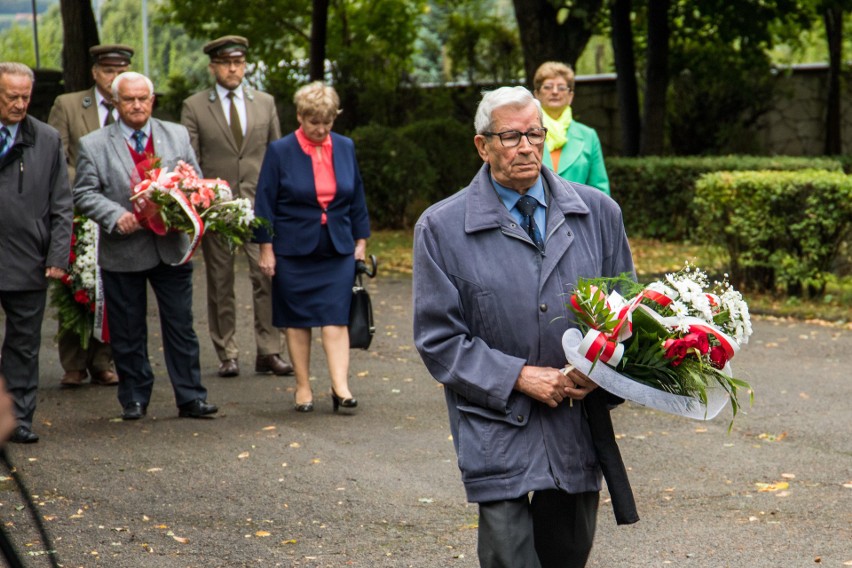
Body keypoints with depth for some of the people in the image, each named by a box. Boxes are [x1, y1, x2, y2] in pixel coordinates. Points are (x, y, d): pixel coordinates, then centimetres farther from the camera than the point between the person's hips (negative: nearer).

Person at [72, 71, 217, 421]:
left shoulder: (178, 136, 8)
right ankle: (134, 399, 18)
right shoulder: (93, 145, 1)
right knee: (127, 333, 6)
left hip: (171, 246, 1)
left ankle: (190, 398, 9)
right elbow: (84, 194, -3)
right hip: (122, 252, -1)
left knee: (180, 326, 4)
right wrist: (117, 216, -18)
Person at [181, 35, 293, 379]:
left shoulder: (265, 103, 12)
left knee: (268, 277, -8)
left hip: (259, 205, 1)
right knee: (220, 283, 3)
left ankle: (268, 352, -2)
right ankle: (227, 354, 10)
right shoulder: (194, 107, 5)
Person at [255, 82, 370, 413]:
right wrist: (266, 249, -5)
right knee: (297, 320, 4)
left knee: (336, 317, -7)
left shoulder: (345, 148, 6)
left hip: (338, 250, 2)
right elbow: (265, 203, -2)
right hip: (293, 250, -2)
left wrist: (360, 242, 11)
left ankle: (340, 386, -12)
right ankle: (302, 387, 12)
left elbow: (357, 199, 13)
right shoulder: (280, 152, -4)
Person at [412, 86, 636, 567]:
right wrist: (519, 377, -15)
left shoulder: (598, 212, 5)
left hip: (578, 427, 3)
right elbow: (438, 338, -4)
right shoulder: (441, 228, -3)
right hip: (496, 430, -3)